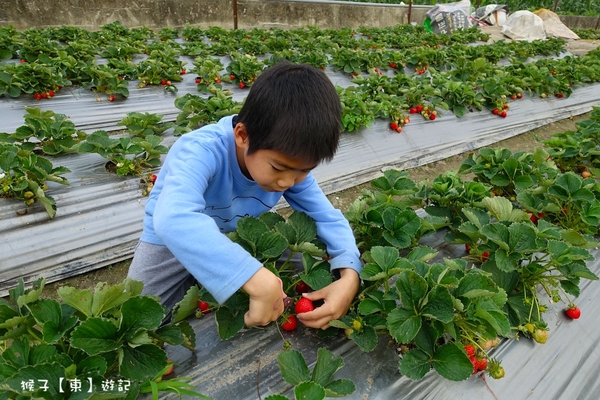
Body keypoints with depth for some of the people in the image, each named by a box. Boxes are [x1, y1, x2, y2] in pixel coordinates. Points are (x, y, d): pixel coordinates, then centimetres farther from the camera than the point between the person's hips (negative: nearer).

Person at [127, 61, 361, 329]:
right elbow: (173, 220, -56)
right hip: (171, 244, -3)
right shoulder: (202, 151, -38)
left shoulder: (292, 160, -21)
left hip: (237, 241, 3)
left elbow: (330, 219, -17)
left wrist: (349, 276, -36)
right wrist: (261, 283, -62)